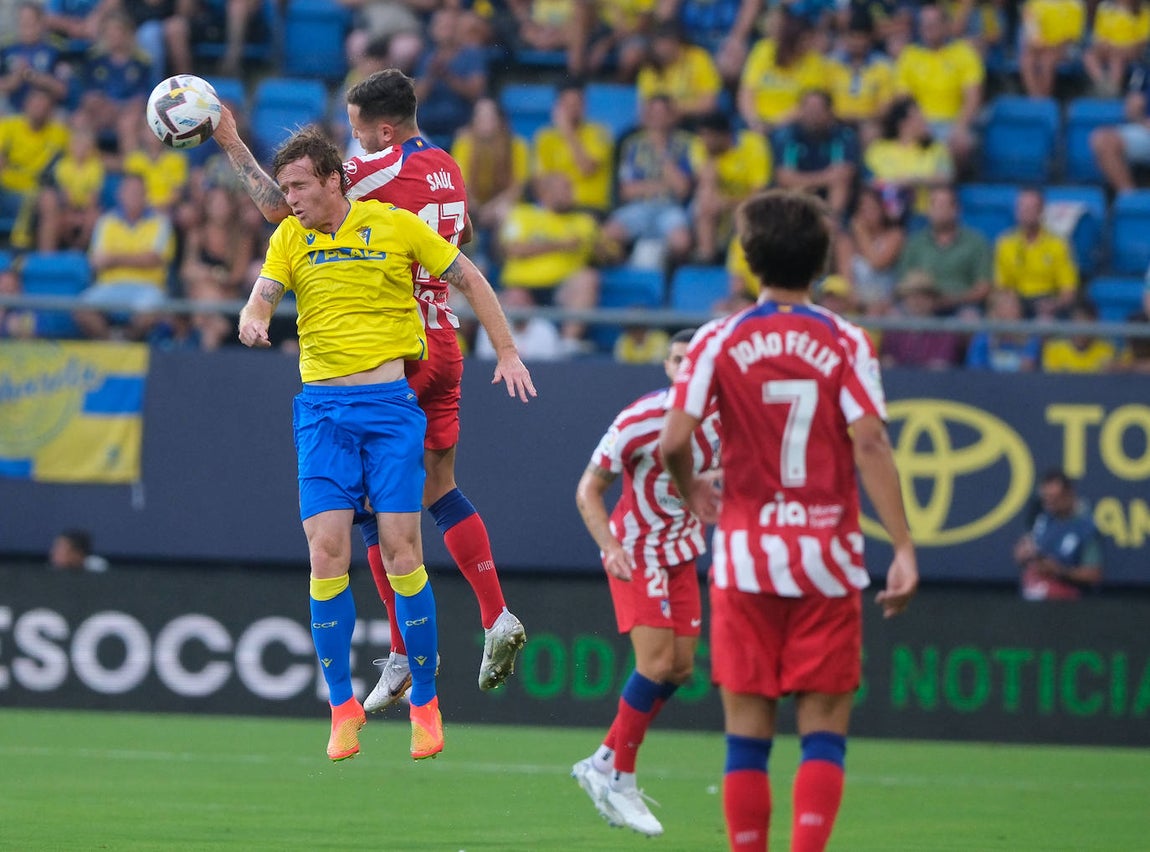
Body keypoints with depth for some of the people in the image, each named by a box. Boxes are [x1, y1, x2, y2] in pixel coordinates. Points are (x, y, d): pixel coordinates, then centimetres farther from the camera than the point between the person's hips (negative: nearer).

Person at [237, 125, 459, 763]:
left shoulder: (395, 226, -1)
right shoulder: (290, 239, 7)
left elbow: (468, 277, 9)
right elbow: (260, 299, -2)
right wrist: (252, 322, -27)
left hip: (389, 404, -2)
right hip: (322, 407, 2)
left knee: (400, 552, -7)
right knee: (326, 552, -8)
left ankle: (425, 703, 4)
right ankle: (343, 706, 2)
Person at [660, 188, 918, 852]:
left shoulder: (720, 342, -1)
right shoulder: (846, 343, -3)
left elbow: (674, 440, -9)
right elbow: (869, 443, -13)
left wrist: (691, 490, 13)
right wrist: (904, 548, -13)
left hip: (746, 553, 1)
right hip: (827, 559, -1)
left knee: (748, 730, 6)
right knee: (824, 730, 3)